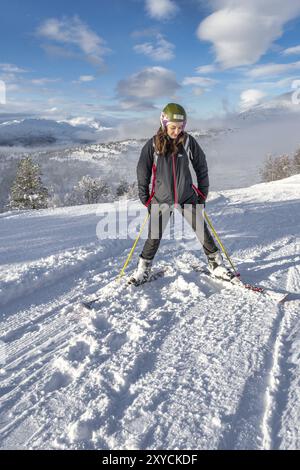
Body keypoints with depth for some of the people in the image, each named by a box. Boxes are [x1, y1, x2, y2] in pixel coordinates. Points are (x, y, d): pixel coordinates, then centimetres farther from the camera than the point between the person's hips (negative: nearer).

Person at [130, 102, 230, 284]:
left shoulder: (188, 141, -4)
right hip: (161, 199, -1)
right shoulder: (153, 144, -6)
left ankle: (216, 263, 20)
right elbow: (143, 172, 1)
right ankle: (143, 269, 22)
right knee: (154, 236, 4)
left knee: (202, 230, 3)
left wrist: (202, 193, 5)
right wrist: (145, 199, 1)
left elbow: (201, 167, 5)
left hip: (187, 197, 1)